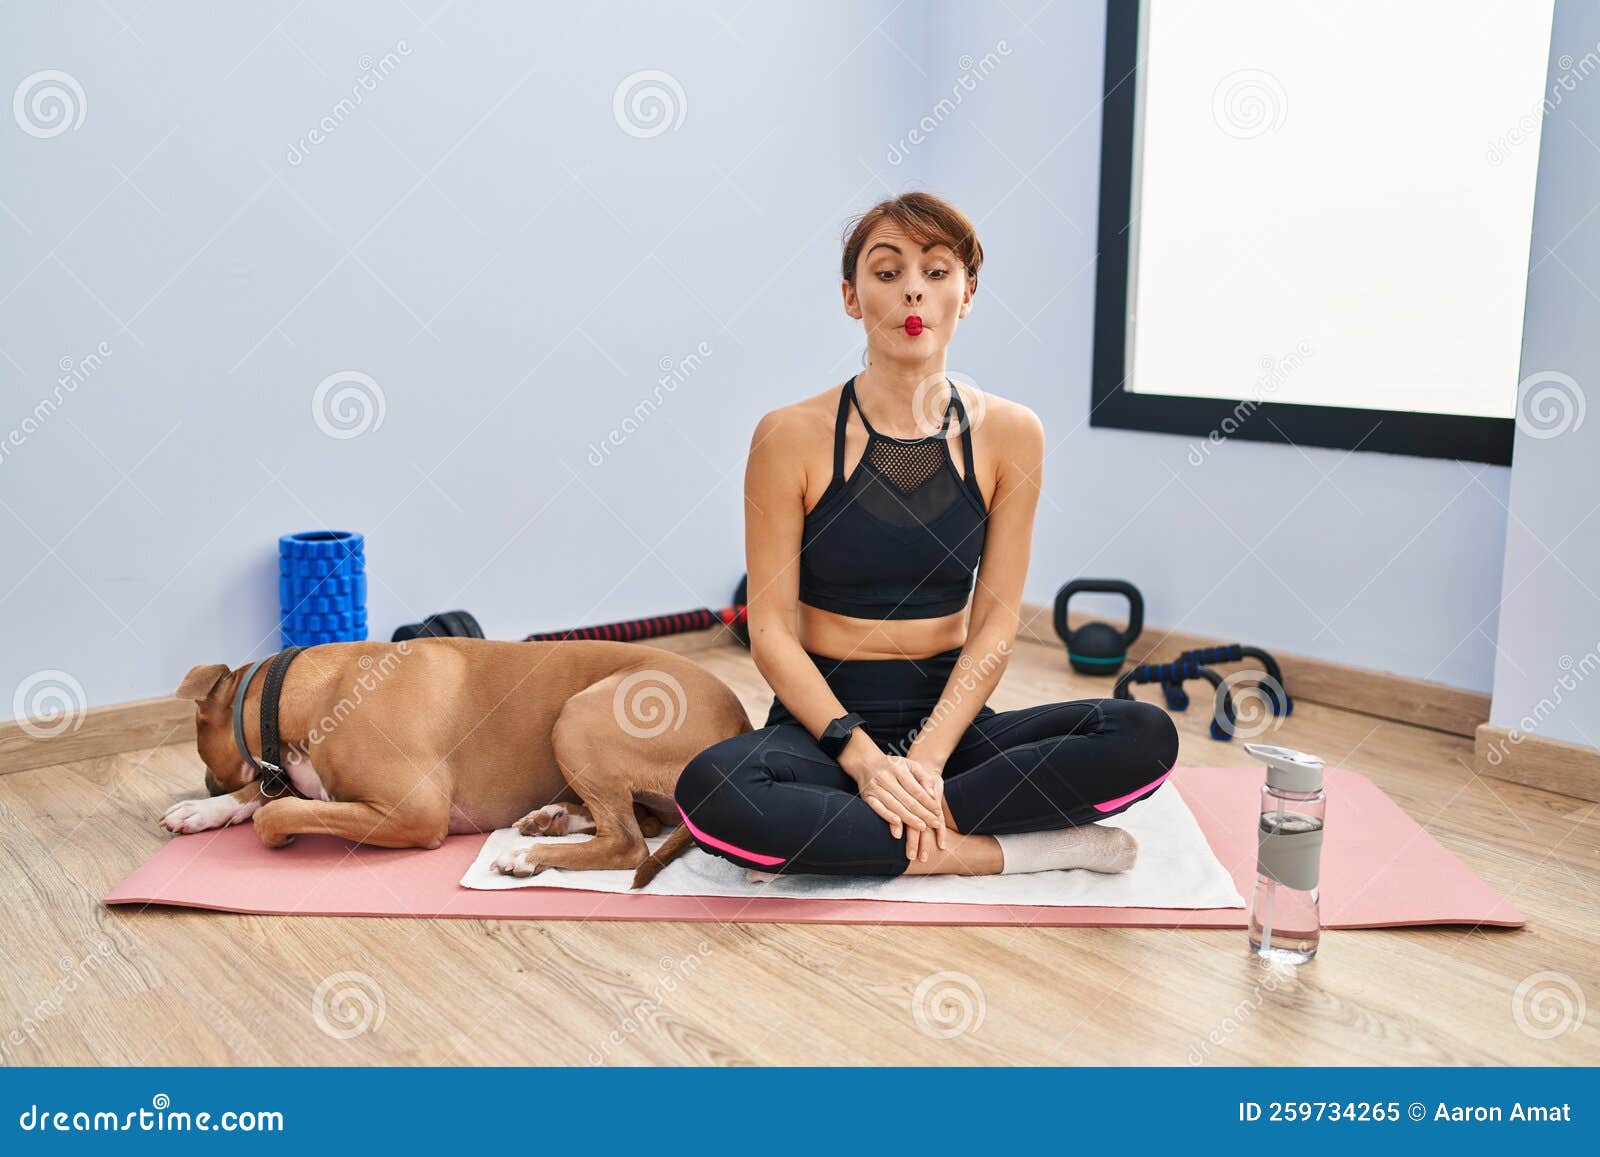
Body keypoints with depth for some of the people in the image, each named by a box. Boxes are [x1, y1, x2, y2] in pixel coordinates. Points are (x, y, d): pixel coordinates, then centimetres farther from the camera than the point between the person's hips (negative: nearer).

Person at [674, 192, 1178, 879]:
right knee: (711, 795, -34)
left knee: (1145, 737, -21)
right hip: (823, 720, -2)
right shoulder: (792, 436, -7)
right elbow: (771, 631, -9)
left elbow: (995, 625, -3)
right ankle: (1003, 851, -18)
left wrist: (927, 757, -17)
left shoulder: (1008, 435, -1)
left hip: (950, 716, 2)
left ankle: (829, 837, -19)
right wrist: (862, 755, -21)